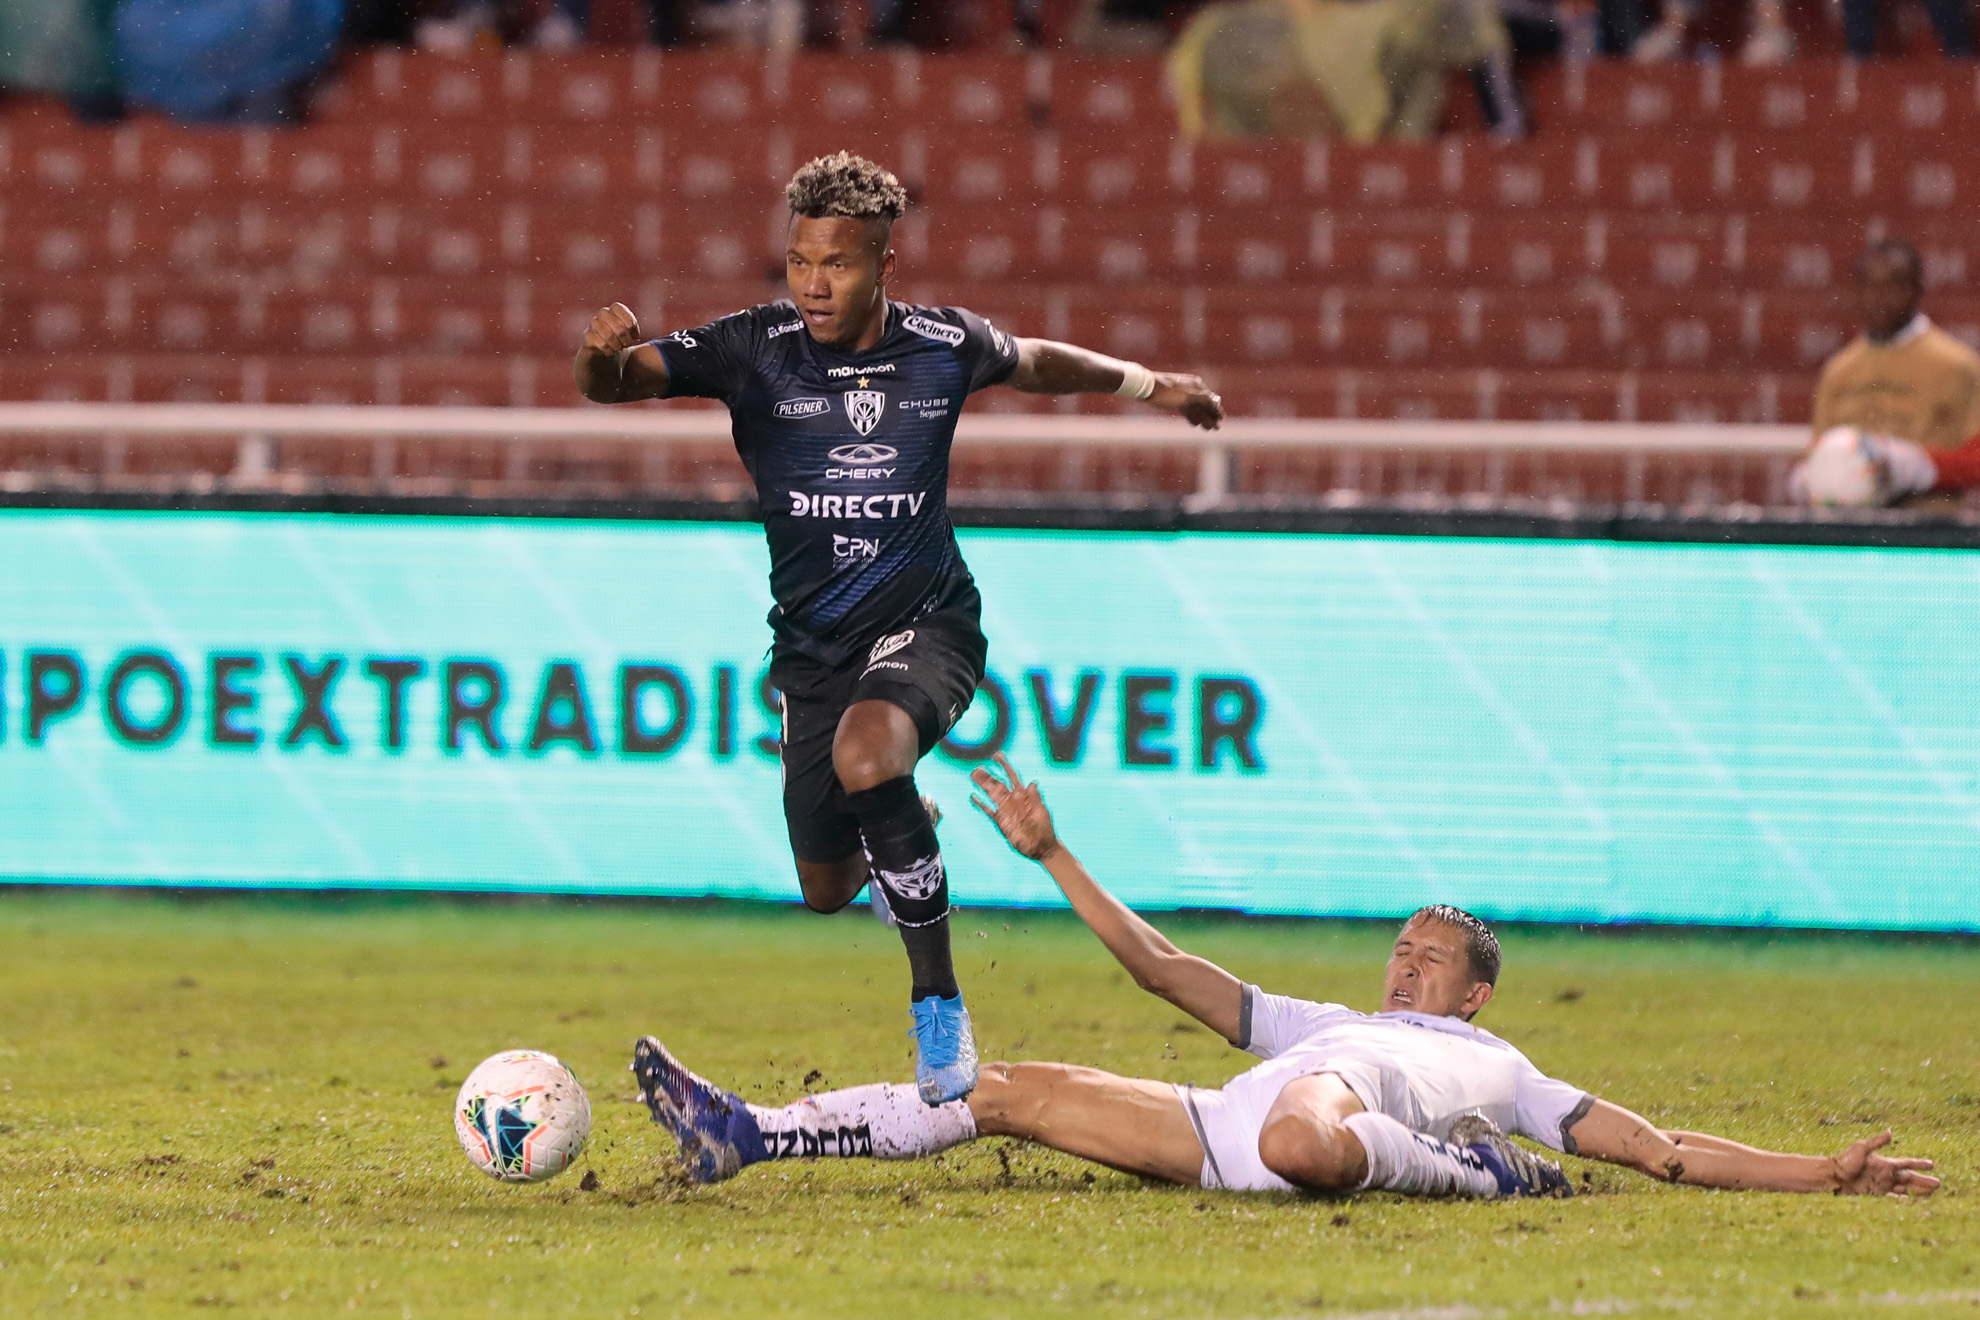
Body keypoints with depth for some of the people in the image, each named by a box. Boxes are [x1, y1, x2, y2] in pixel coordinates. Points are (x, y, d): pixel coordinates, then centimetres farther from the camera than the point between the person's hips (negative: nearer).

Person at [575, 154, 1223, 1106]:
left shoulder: (944, 348, -5)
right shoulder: (756, 349, -10)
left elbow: (1033, 363, 18)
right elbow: (618, 381, -20)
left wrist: (1148, 384, 30)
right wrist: (604, 357, -44)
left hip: (926, 624, -2)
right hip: (812, 647, 2)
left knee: (866, 756, -36)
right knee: (827, 892, 9)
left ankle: (940, 1008, -24)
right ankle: (901, 827, 50)